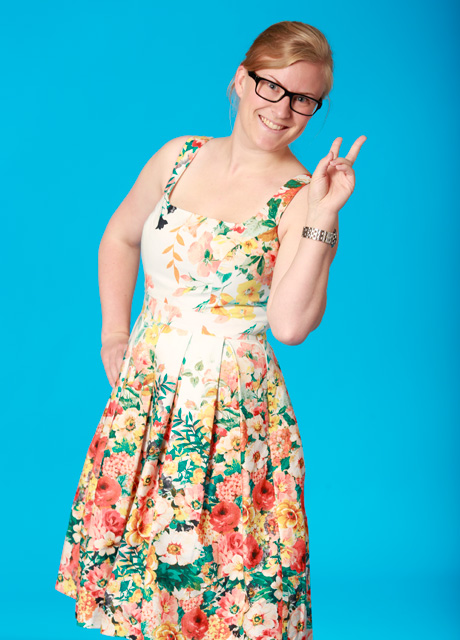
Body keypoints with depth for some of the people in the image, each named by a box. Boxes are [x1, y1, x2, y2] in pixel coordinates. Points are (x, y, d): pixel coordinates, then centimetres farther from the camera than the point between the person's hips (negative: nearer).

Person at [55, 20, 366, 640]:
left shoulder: (303, 197, -9)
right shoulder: (180, 156, 4)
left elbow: (291, 324, -21)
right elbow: (120, 238, 20)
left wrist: (321, 219, -25)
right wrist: (115, 330, 14)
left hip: (234, 402, -4)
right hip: (145, 387, 4)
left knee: (222, 581, 3)